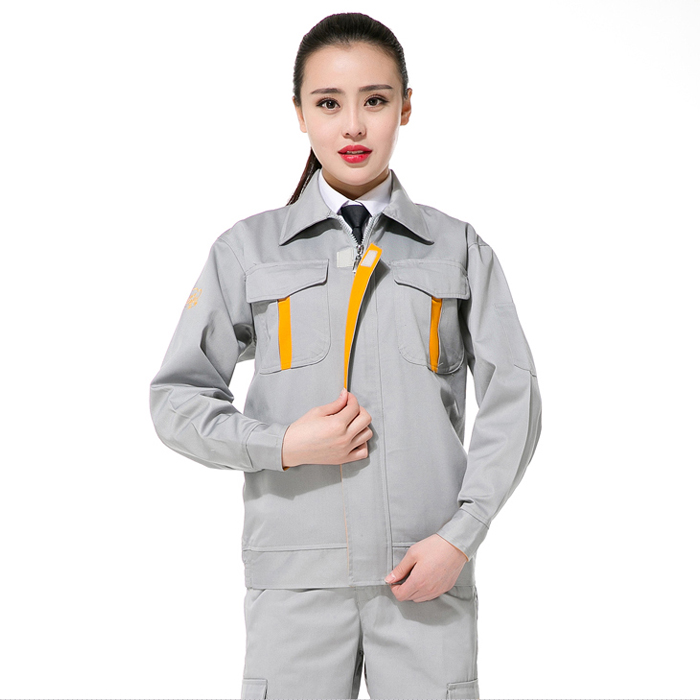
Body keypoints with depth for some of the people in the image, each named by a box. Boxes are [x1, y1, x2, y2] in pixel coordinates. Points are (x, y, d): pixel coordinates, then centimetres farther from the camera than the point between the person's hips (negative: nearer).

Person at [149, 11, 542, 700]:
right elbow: (176, 398, 6)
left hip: (425, 569, 0)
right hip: (296, 572, 0)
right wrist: (284, 447, -9)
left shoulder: (459, 250, 8)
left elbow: (512, 404, 5)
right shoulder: (247, 249, 7)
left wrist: (460, 537, -5)